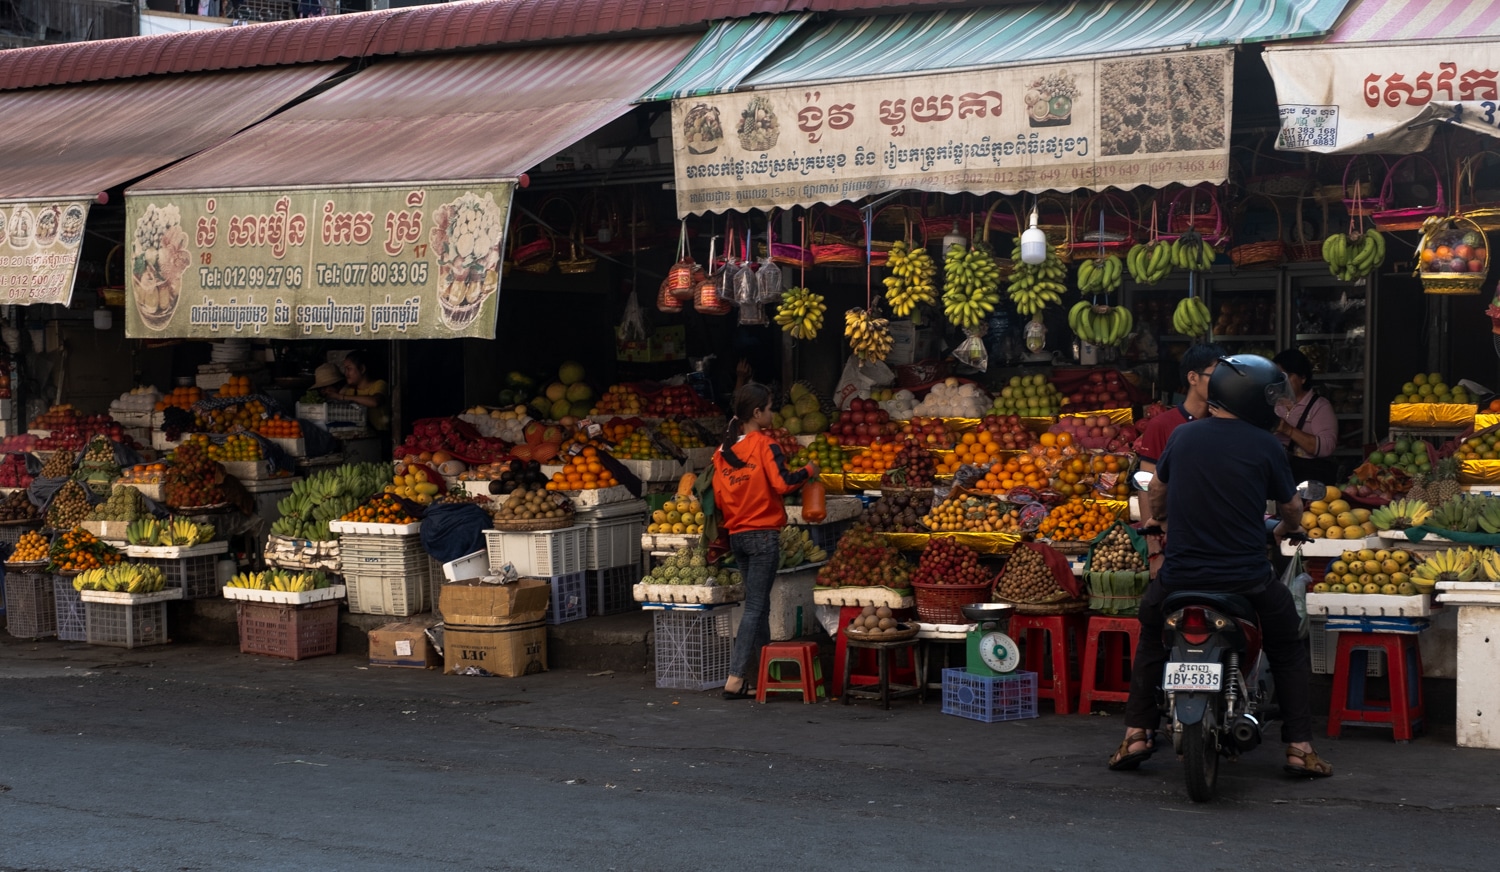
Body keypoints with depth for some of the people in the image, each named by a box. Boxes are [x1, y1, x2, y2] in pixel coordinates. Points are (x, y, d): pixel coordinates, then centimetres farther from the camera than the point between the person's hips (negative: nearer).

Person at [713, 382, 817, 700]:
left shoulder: (725, 448, 8)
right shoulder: (764, 445, -11)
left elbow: (718, 496, 9)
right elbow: (782, 483, -22)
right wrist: (808, 471, -7)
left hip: (736, 535, 7)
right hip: (763, 534, -7)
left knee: (758, 604, 16)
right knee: (755, 607, -4)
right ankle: (736, 678, -9)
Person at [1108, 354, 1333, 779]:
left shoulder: (1183, 437, 4)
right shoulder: (1264, 446, -6)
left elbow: (1156, 495, 20)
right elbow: (1291, 509, 6)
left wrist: (1163, 520, 44)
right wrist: (1286, 530, 31)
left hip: (1181, 574, 2)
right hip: (1246, 578, -2)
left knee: (1151, 640, 29)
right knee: (1289, 649, 21)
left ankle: (1136, 735, 20)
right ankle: (1299, 747, 14)